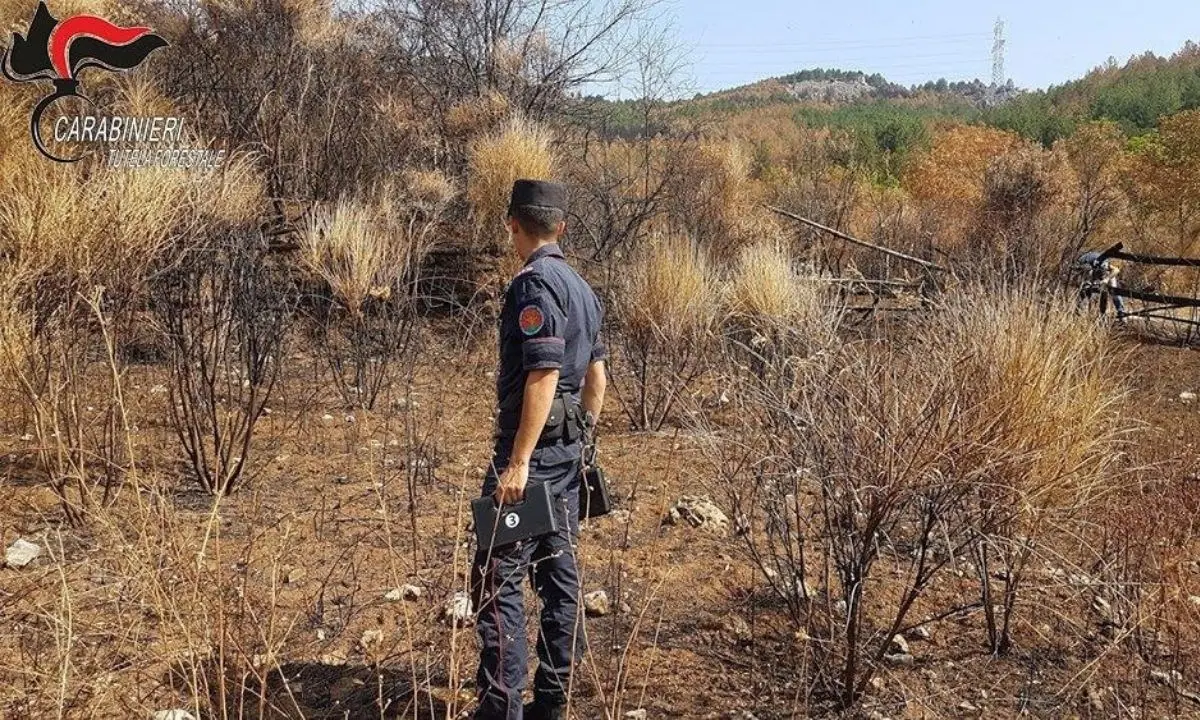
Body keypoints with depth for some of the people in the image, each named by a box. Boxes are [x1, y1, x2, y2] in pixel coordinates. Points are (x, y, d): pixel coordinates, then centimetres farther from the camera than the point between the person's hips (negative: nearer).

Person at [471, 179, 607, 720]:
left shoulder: (535, 283, -14)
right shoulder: (581, 287, 13)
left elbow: (543, 374, -22)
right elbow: (596, 376, 17)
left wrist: (518, 462, -22)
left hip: (531, 450, -9)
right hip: (569, 451, 9)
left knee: (498, 578, -3)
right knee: (559, 574, 12)